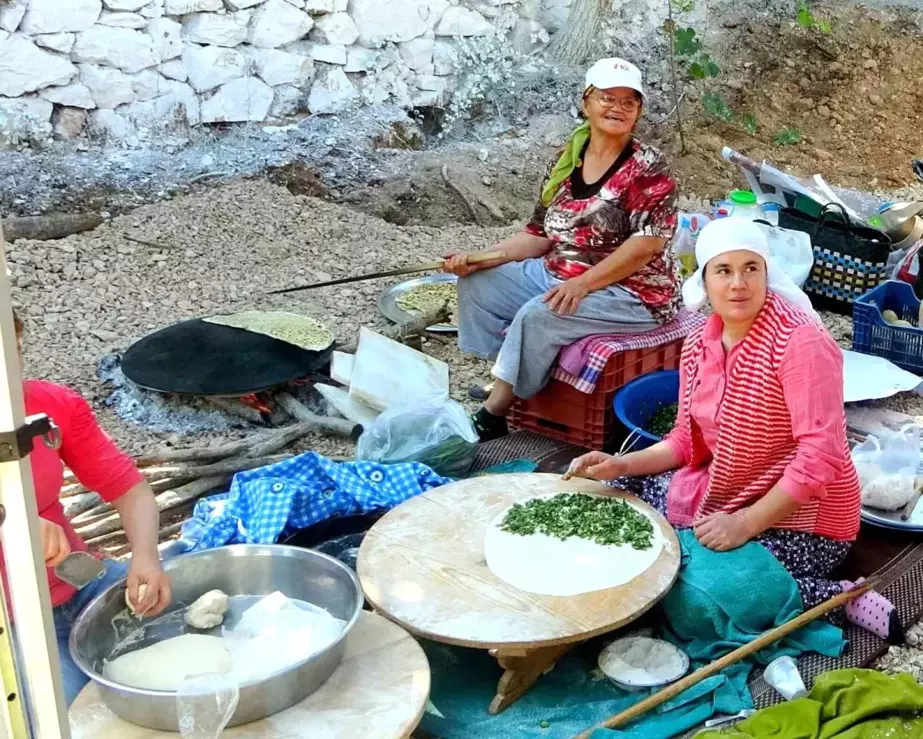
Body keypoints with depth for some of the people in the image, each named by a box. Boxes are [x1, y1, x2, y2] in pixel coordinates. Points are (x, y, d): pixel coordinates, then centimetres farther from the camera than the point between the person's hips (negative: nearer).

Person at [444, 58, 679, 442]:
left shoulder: (648, 167, -10)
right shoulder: (565, 161, 8)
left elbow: (648, 242, -20)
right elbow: (541, 235, 10)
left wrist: (582, 284, -27)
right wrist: (478, 258, -4)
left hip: (632, 294, -8)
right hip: (556, 277, 8)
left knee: (537, 316, -31)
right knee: (477, 284, -2)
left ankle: (493, 416, -16)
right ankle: (502, 386, -5)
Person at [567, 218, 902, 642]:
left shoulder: (801, 342, -22)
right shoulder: (697, 346, 1)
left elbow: (821, 457, -25)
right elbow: (688, 441, 9)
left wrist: (745, 523, -26)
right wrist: (622, 465, -7)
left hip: (800, 520, -8)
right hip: (719, 498, 8)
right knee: (616, 493, 7)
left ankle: (839, 599, -8)